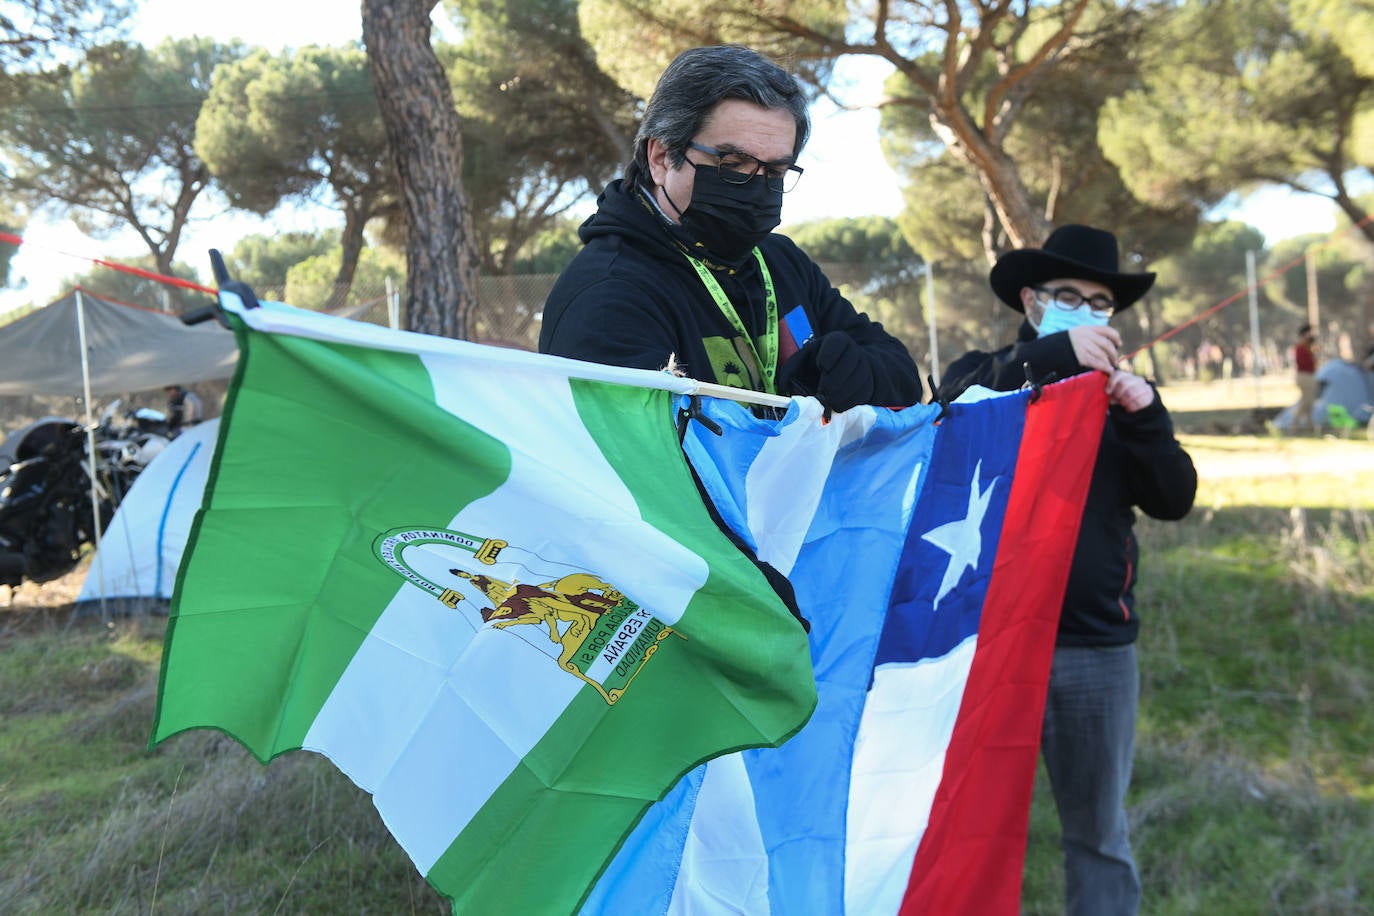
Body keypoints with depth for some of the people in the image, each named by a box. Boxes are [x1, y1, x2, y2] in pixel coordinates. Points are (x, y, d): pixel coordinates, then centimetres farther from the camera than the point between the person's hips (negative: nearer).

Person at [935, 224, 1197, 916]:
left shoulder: (1119, 397, 13)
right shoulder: (985, 374, 4)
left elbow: (1173, 500, 3)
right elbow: (957, 406, -20)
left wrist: (1145, 417, -13)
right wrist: (1054, 354, -32)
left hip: (1099, 649, 3)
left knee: (1099, 831, 11)